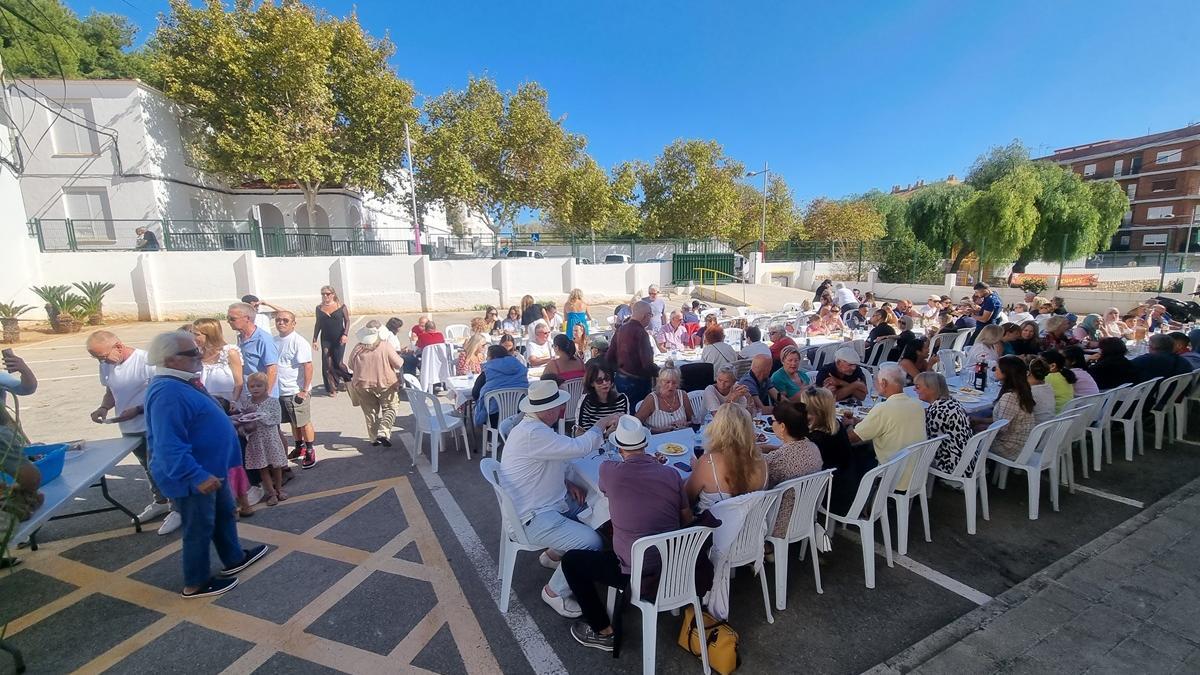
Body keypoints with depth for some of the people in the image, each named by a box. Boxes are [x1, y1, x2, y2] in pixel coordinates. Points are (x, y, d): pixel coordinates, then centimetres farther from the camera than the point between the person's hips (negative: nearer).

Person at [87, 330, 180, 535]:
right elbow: (111, 391, 16)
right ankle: (160, 502, 37)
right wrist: (104, 408, -3)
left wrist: (137, 409, -22)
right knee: (149, 468, 21)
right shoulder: (106, 366, 2)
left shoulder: (146, 361, -19)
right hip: (130, 429, 7)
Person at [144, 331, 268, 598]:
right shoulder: (168, 393, -29)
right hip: (191, 478, -10)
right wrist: (197, 477, -34)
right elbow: (169, 447, -33)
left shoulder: (179, 384, 6)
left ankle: (234, 558, 40)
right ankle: (196, 583, 26)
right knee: (200, 528, 7)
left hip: (210, 469, 10)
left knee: (225, 513, 23)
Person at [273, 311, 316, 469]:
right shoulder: (275, 341, 6)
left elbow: (308, 367, -18)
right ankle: (299, 448, 33)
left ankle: (310, 452, 15)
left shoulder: (299, 342, -15)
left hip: (296, 391, -7)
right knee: (293, 422, 19)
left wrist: (305, 390, -19)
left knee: (304, 422, 4)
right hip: (281, 391, 7)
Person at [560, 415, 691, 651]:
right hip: (674, 566, 5)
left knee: (570, 560, 16)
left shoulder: (608, 470, -14)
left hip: (635, 573, -5)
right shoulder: (672, 474, -6)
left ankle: (603, 631, 20)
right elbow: (687, 520, 6)